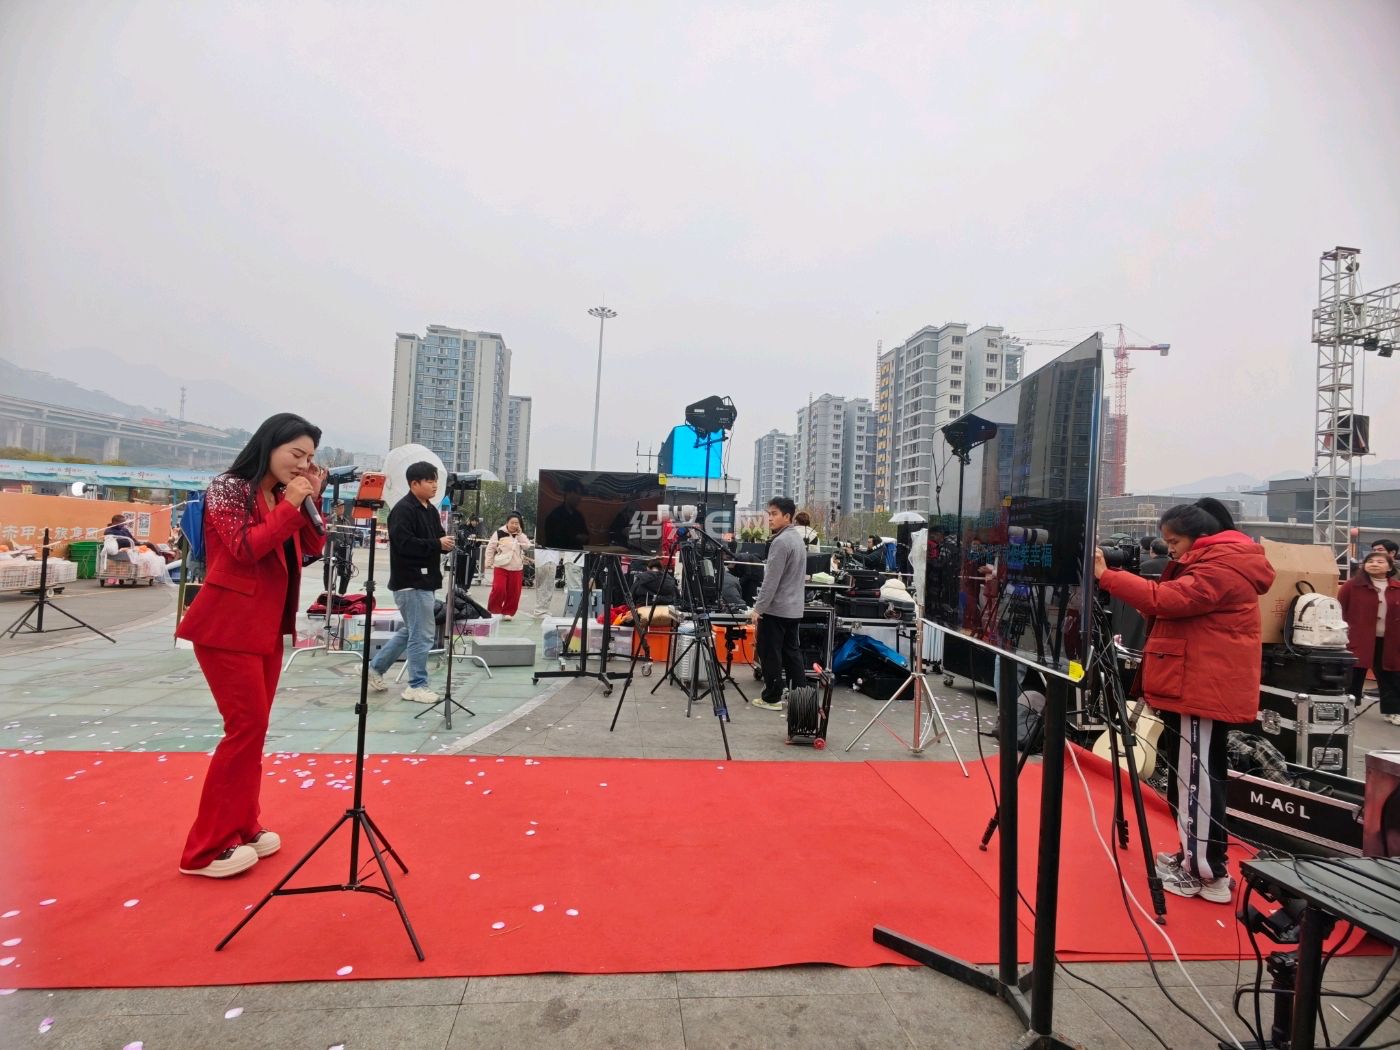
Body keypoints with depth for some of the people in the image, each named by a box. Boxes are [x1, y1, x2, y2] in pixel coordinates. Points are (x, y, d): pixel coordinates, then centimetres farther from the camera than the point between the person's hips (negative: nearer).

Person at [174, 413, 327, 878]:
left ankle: (242, 826, 23)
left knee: (254, 727, 11)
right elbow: (246, 548, -20)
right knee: (247, 725, -8)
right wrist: (290, 505, -17)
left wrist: (312, 498, -1)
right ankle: (206, 848, 4)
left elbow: (313, 547, 8)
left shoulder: (283, 497, 13)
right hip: (227, 626, -8)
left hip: (267, 626, 8)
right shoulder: (228, 488, -9)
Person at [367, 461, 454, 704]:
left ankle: (376, 667, 34)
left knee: (411, 631, 20)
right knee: (422, 634, -3)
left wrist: (448, 542, -3)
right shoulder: (403, 510, -14)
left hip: (425, 580, 10)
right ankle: (417, 686, 10)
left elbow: (436, 540, 19)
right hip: (411, 582, -10)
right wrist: (437, 544, -22)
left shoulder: (431, 510, 14)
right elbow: (404, 544, -24)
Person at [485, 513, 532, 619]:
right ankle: (493, 610, 5)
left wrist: (519, 533, -9)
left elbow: (527, 546, -6)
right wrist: (489, 563, 0)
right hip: (501, 567, -4)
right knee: (499, 589, -12)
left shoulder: (521, 535, 11)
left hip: (517, 568, 4)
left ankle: (508, 612, 17)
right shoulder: (499, 533, -2)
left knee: (514, 592, 4)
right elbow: (490, 548, 2)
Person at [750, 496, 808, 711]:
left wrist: (758, 607, -14)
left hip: (775, 608, -9)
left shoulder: (780, 542, -17)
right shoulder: (798, 539, 13)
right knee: (792, 653, 13)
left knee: (771, 654, 0)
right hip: (794, 609, 9)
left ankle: (772, 698, 7)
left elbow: (771, 580, -20)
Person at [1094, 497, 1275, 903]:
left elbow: (1169, 599, -26)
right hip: (1194, 685, 11)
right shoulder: (1207, 563, 18)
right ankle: (1193, 856, 27)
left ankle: (1208, 873, 4)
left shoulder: (1222, 567, -15)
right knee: (1188, 775, 16)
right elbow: (1175, 605, 21)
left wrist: (1107, 576, -25)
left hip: (1205, 689, -11)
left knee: (1197, 777, -5)